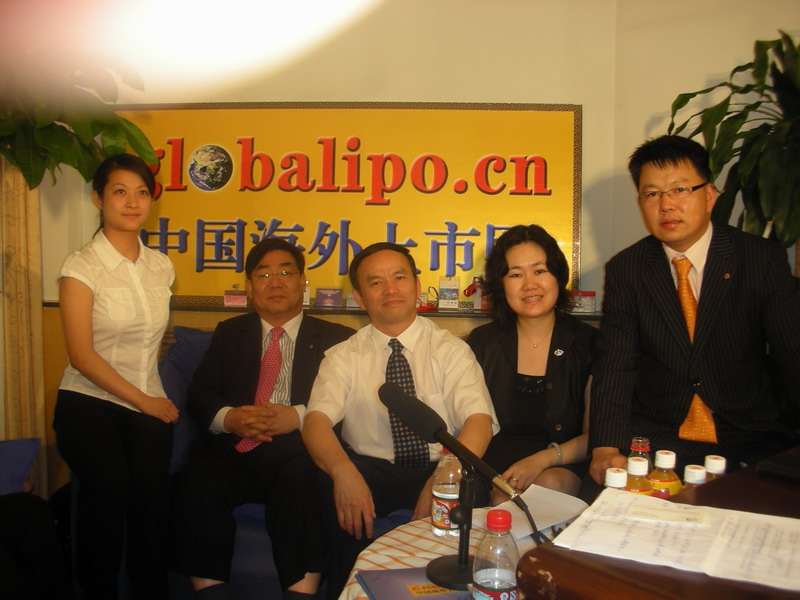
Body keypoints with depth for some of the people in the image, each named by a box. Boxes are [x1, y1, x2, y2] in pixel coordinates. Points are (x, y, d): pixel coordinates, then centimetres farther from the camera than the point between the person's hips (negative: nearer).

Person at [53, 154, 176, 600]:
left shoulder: (160, 266, 10)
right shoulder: (82, 267, -3)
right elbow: (82, 354, -8)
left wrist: (155, 400, 12)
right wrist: (144, 400, -9)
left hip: (148, 405, 3)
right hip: (89, 403, -3)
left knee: (152, 487, -22)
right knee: (110, 484, -28)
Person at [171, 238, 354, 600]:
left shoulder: (335, 339, 13)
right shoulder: (229, 333, 23)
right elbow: (198, 394, 12)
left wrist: (298, 417, -17)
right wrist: (230, 417, -11)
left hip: (297, 454, -2)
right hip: (233, 453, 3)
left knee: (302, 479, -35)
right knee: (197, 479, -28)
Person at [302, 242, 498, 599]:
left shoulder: (451, 350, 4)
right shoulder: (343, 357, 6)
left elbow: (479, 421, -9)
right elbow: (317, 419, -9)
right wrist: (344, 470, -32)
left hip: (440, 468, 0)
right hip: (370, 470, 0)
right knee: (333, 491, -31)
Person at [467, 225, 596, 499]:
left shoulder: (588, 342, 3)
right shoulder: (481, 342, 8)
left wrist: (543, 459, -16)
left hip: (563, 469, 0)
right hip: (495, 471, 1)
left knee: (550, 485, -33)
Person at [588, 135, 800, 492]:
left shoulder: (763, 259, 0)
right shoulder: (625, 270, 2)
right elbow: (615, 365, -7)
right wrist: (606, 448, -24)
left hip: (752, 440, 0)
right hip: (655, 439, 0)